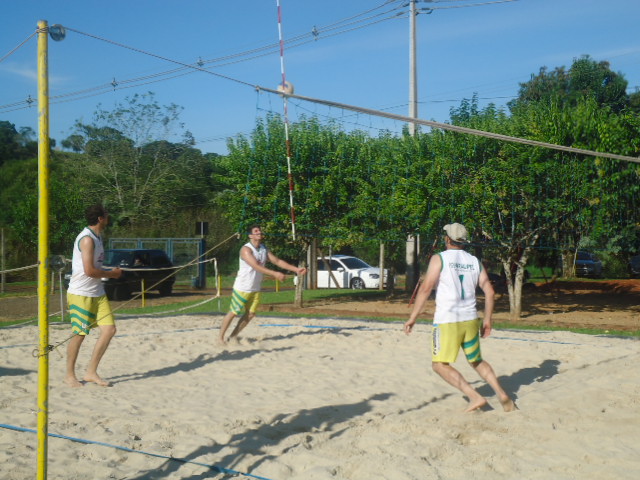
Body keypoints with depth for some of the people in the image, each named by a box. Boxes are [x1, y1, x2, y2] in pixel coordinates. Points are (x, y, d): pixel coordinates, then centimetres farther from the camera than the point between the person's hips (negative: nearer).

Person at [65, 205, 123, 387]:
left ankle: (91, 372, 10)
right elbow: (89, 270, -23)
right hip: (81, 294, -9)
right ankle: (70, 375, 16)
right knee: (79, 334, 0)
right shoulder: (87, 239, -17)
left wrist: (108, 272, 12)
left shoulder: (96, 237, 13)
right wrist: (111, 274, -10)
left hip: (97, 293, 9)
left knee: (109, 329, 1)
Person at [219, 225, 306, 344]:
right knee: (233, 313, 0)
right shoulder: (246, 249, -19)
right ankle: (221, 338, 13)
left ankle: (233, 336, 22)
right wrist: (274, 274, -41)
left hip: (256, 289, 7)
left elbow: (277, 261, 4)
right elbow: (256, 266, -32)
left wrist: (296, 269, -6)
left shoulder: (264, 249, 6)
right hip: (242, 288, -7)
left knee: (250, 314, 8)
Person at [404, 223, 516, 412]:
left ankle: (475, 397, -7)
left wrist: (413, 318, -7)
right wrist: (487, 320, 15)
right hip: (470, 319, 6)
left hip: (447, 320, -6)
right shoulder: (475, 262, 10)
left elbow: (425, 289, -11)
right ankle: (502, 395, 11)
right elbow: (489, 292, 7)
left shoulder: (439, 259, -4)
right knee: (477, 361, 22)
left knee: (440, 364, 4)